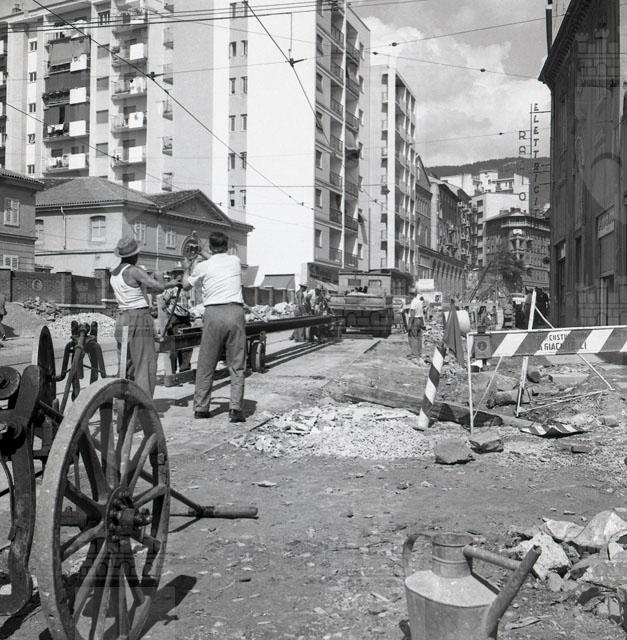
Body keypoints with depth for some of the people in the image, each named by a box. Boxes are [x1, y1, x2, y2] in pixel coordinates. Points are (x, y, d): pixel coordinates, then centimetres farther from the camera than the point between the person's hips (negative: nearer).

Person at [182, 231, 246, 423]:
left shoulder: (203, 266, 5)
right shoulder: (235, 261, 11)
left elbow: (186, 285, 22)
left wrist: (186, 268, 40)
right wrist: (203, 254, 46)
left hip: (213, 313, -1)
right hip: (235, 311, 1)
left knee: (206, 365, 9)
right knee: (236, 365, 3)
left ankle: (200, 408, 15)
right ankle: (235, 408, -4)